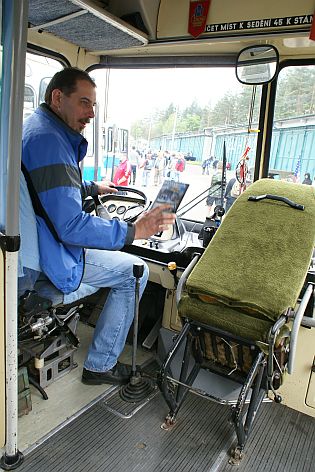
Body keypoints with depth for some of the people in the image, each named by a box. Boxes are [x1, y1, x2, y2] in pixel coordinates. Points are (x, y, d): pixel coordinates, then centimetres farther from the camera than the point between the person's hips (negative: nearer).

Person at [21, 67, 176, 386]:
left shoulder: (35, 128, 10)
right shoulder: (49, 141, -25)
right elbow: (71, 227, -30)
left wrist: (93, 189, 27)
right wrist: (133, 231, -28)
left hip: (28, 244, 11)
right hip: (48, 258, -11)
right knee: (135, 271, -4)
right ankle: (99, 365, 9)